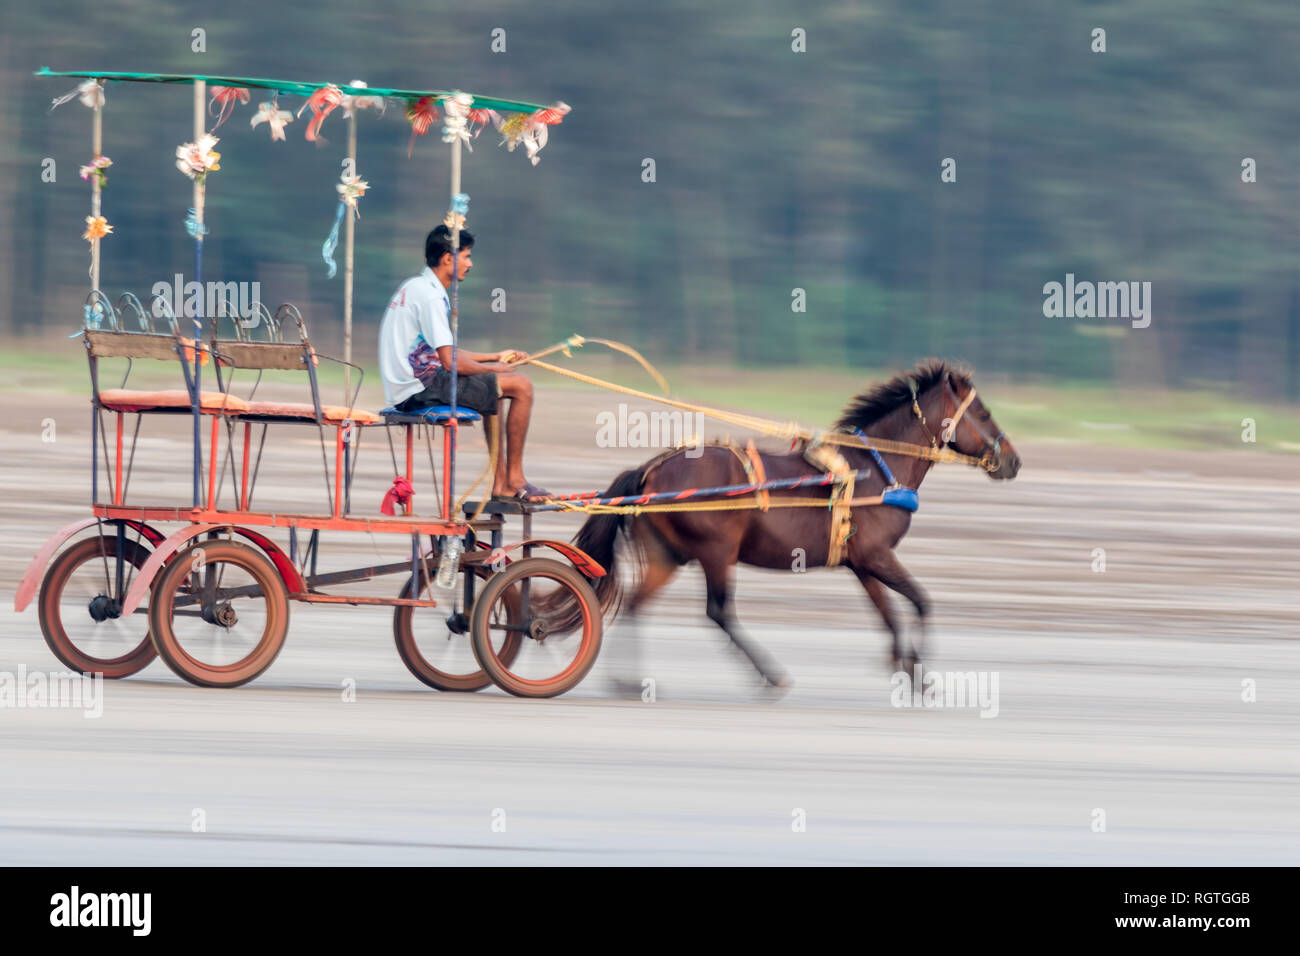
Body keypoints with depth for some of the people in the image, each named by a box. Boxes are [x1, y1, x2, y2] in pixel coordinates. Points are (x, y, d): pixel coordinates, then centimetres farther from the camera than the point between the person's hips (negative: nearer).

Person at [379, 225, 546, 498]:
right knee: (521, 386, -9)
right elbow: (450, 362, -21)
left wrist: (496, 357, 24)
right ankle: (515, 480, 1)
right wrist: (494, 369, -4)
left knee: (493, 390, 29)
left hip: (406, 388, 11)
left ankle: (501, 483, 24)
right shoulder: (430, 296, -17)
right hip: (420, 388, -11)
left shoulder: (416, 287, 16)